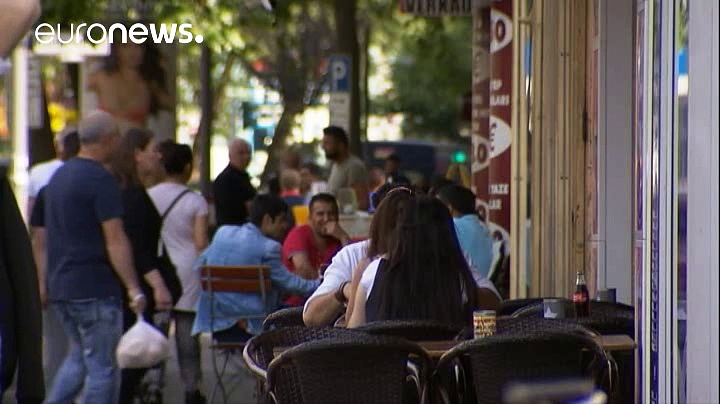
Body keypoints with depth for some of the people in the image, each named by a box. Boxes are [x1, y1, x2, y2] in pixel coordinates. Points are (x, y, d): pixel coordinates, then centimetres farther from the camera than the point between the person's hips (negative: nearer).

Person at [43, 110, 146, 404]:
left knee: (79, 356, 20)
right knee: (102, 367, -1)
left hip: (60, 286, 8)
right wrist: (134, 289, -19)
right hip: (95, 289, -8)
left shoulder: (59, 176, 13)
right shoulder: (101, 180, -14)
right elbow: (115, 240, -19)